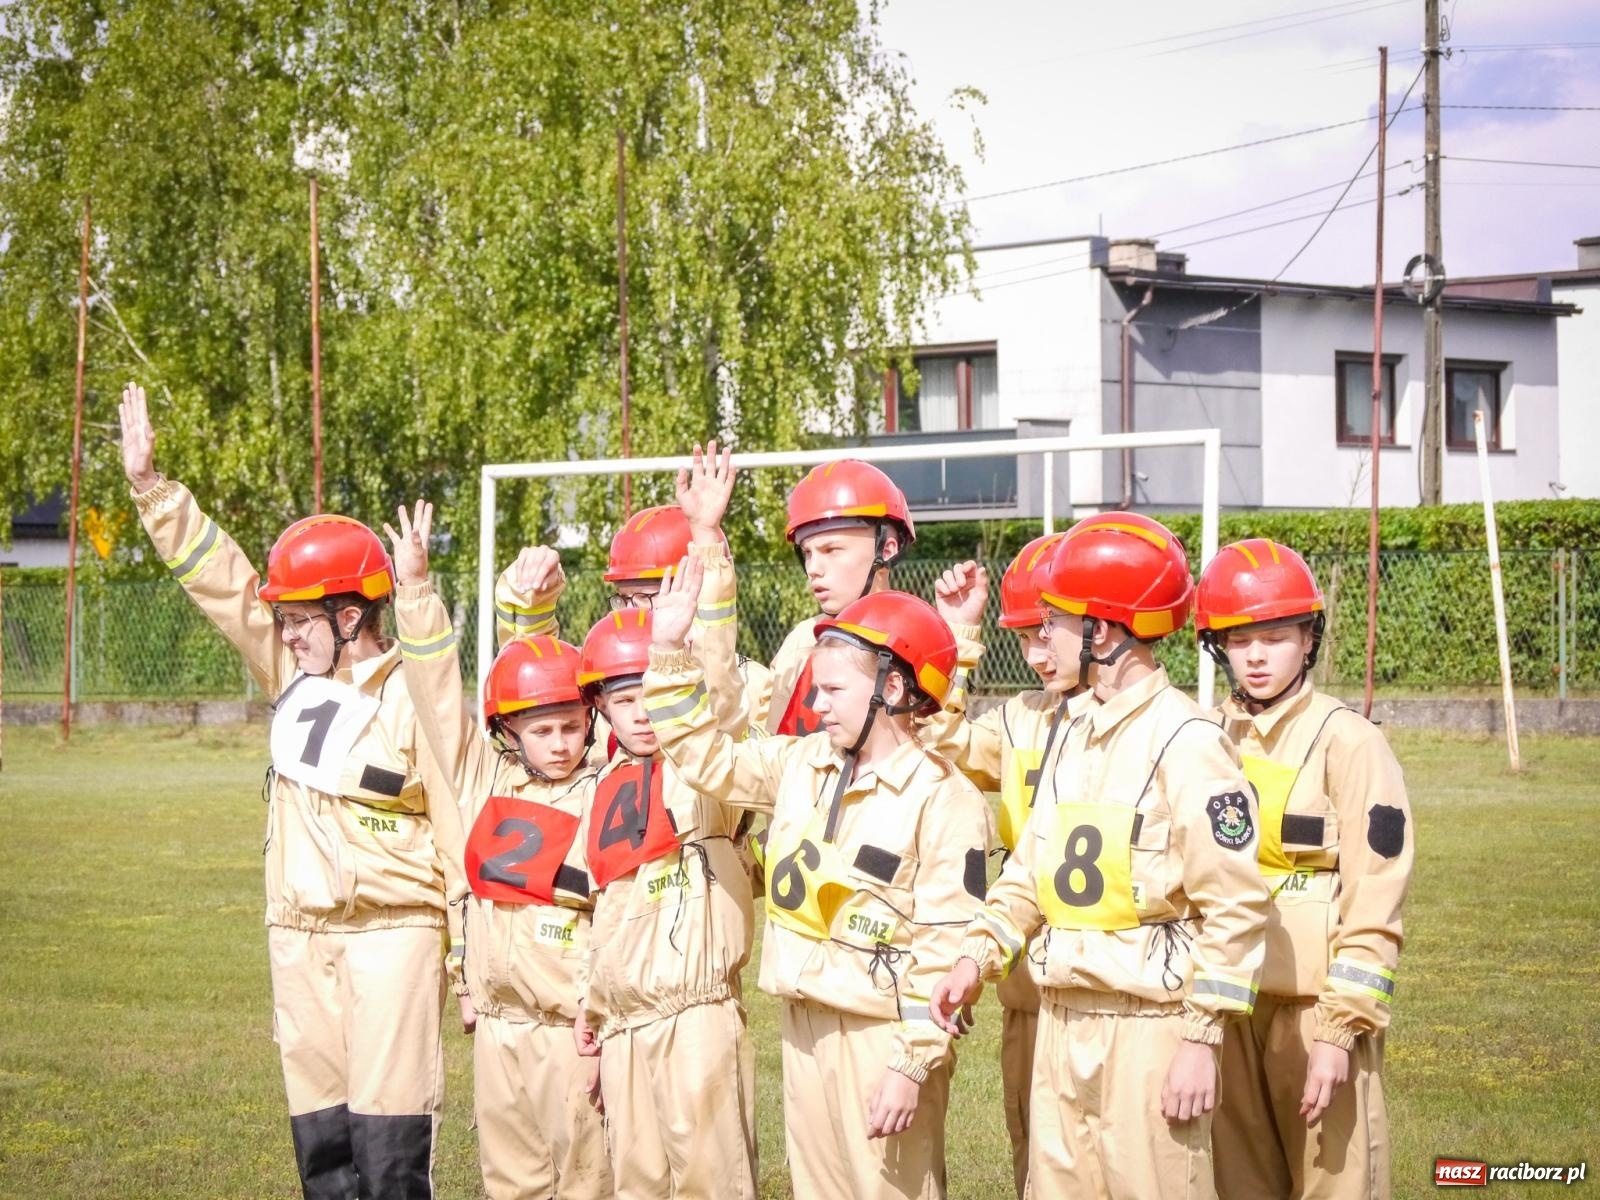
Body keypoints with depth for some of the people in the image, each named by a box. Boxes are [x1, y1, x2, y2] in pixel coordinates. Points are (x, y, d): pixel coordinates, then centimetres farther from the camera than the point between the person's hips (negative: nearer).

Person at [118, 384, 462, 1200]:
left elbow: (462, 828, -9)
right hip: (299, 939, 7)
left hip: (393, 936, -7)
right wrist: (151, 486, 9)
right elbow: (222, 581, 12)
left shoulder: (414, 700, -10)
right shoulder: (291, 675, 8)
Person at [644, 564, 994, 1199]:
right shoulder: (804, 763, 9)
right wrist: (669, 650, 9)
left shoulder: (943, 800, -12)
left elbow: (946, 950, -15)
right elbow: (707, 758, 17)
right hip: (805, 1027, 7)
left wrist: (912, 1064, -19)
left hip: (883, 1035, -7)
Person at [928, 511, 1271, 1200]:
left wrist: (1202, 1039, -16)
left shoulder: (1186, 743, -12)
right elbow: (1031, 870, 18)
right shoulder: (1075, 731, 13)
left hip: (1150, 1029, -8)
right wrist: (979, 956, 4)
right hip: (1061, 1020, 8)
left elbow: (1235, 909, -14)